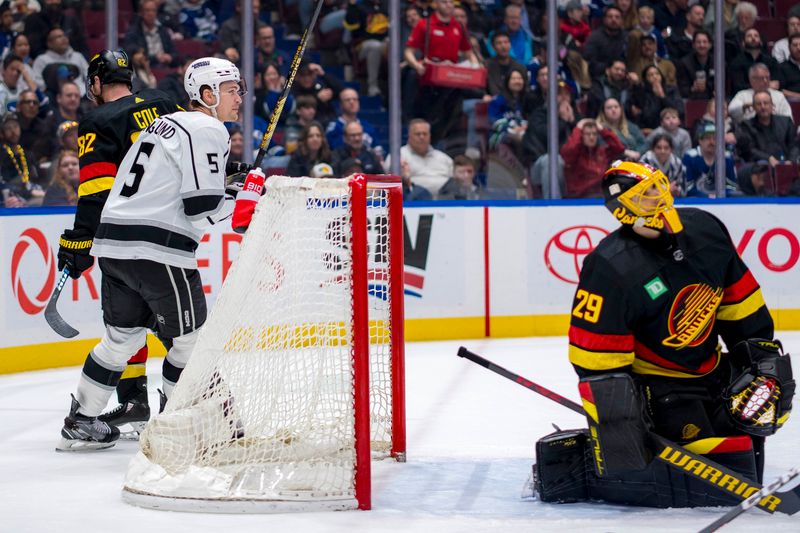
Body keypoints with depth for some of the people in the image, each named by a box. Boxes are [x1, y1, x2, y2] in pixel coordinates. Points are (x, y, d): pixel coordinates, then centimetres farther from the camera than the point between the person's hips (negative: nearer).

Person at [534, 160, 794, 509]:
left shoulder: (705, 229, -6)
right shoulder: (611, 269, -26)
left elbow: (738, 296, 10)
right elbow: (598, 366, -25)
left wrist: (762, 352, 9)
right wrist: (618, 436, -27)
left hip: (707, 368, 8)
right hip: (653, 384, -8)